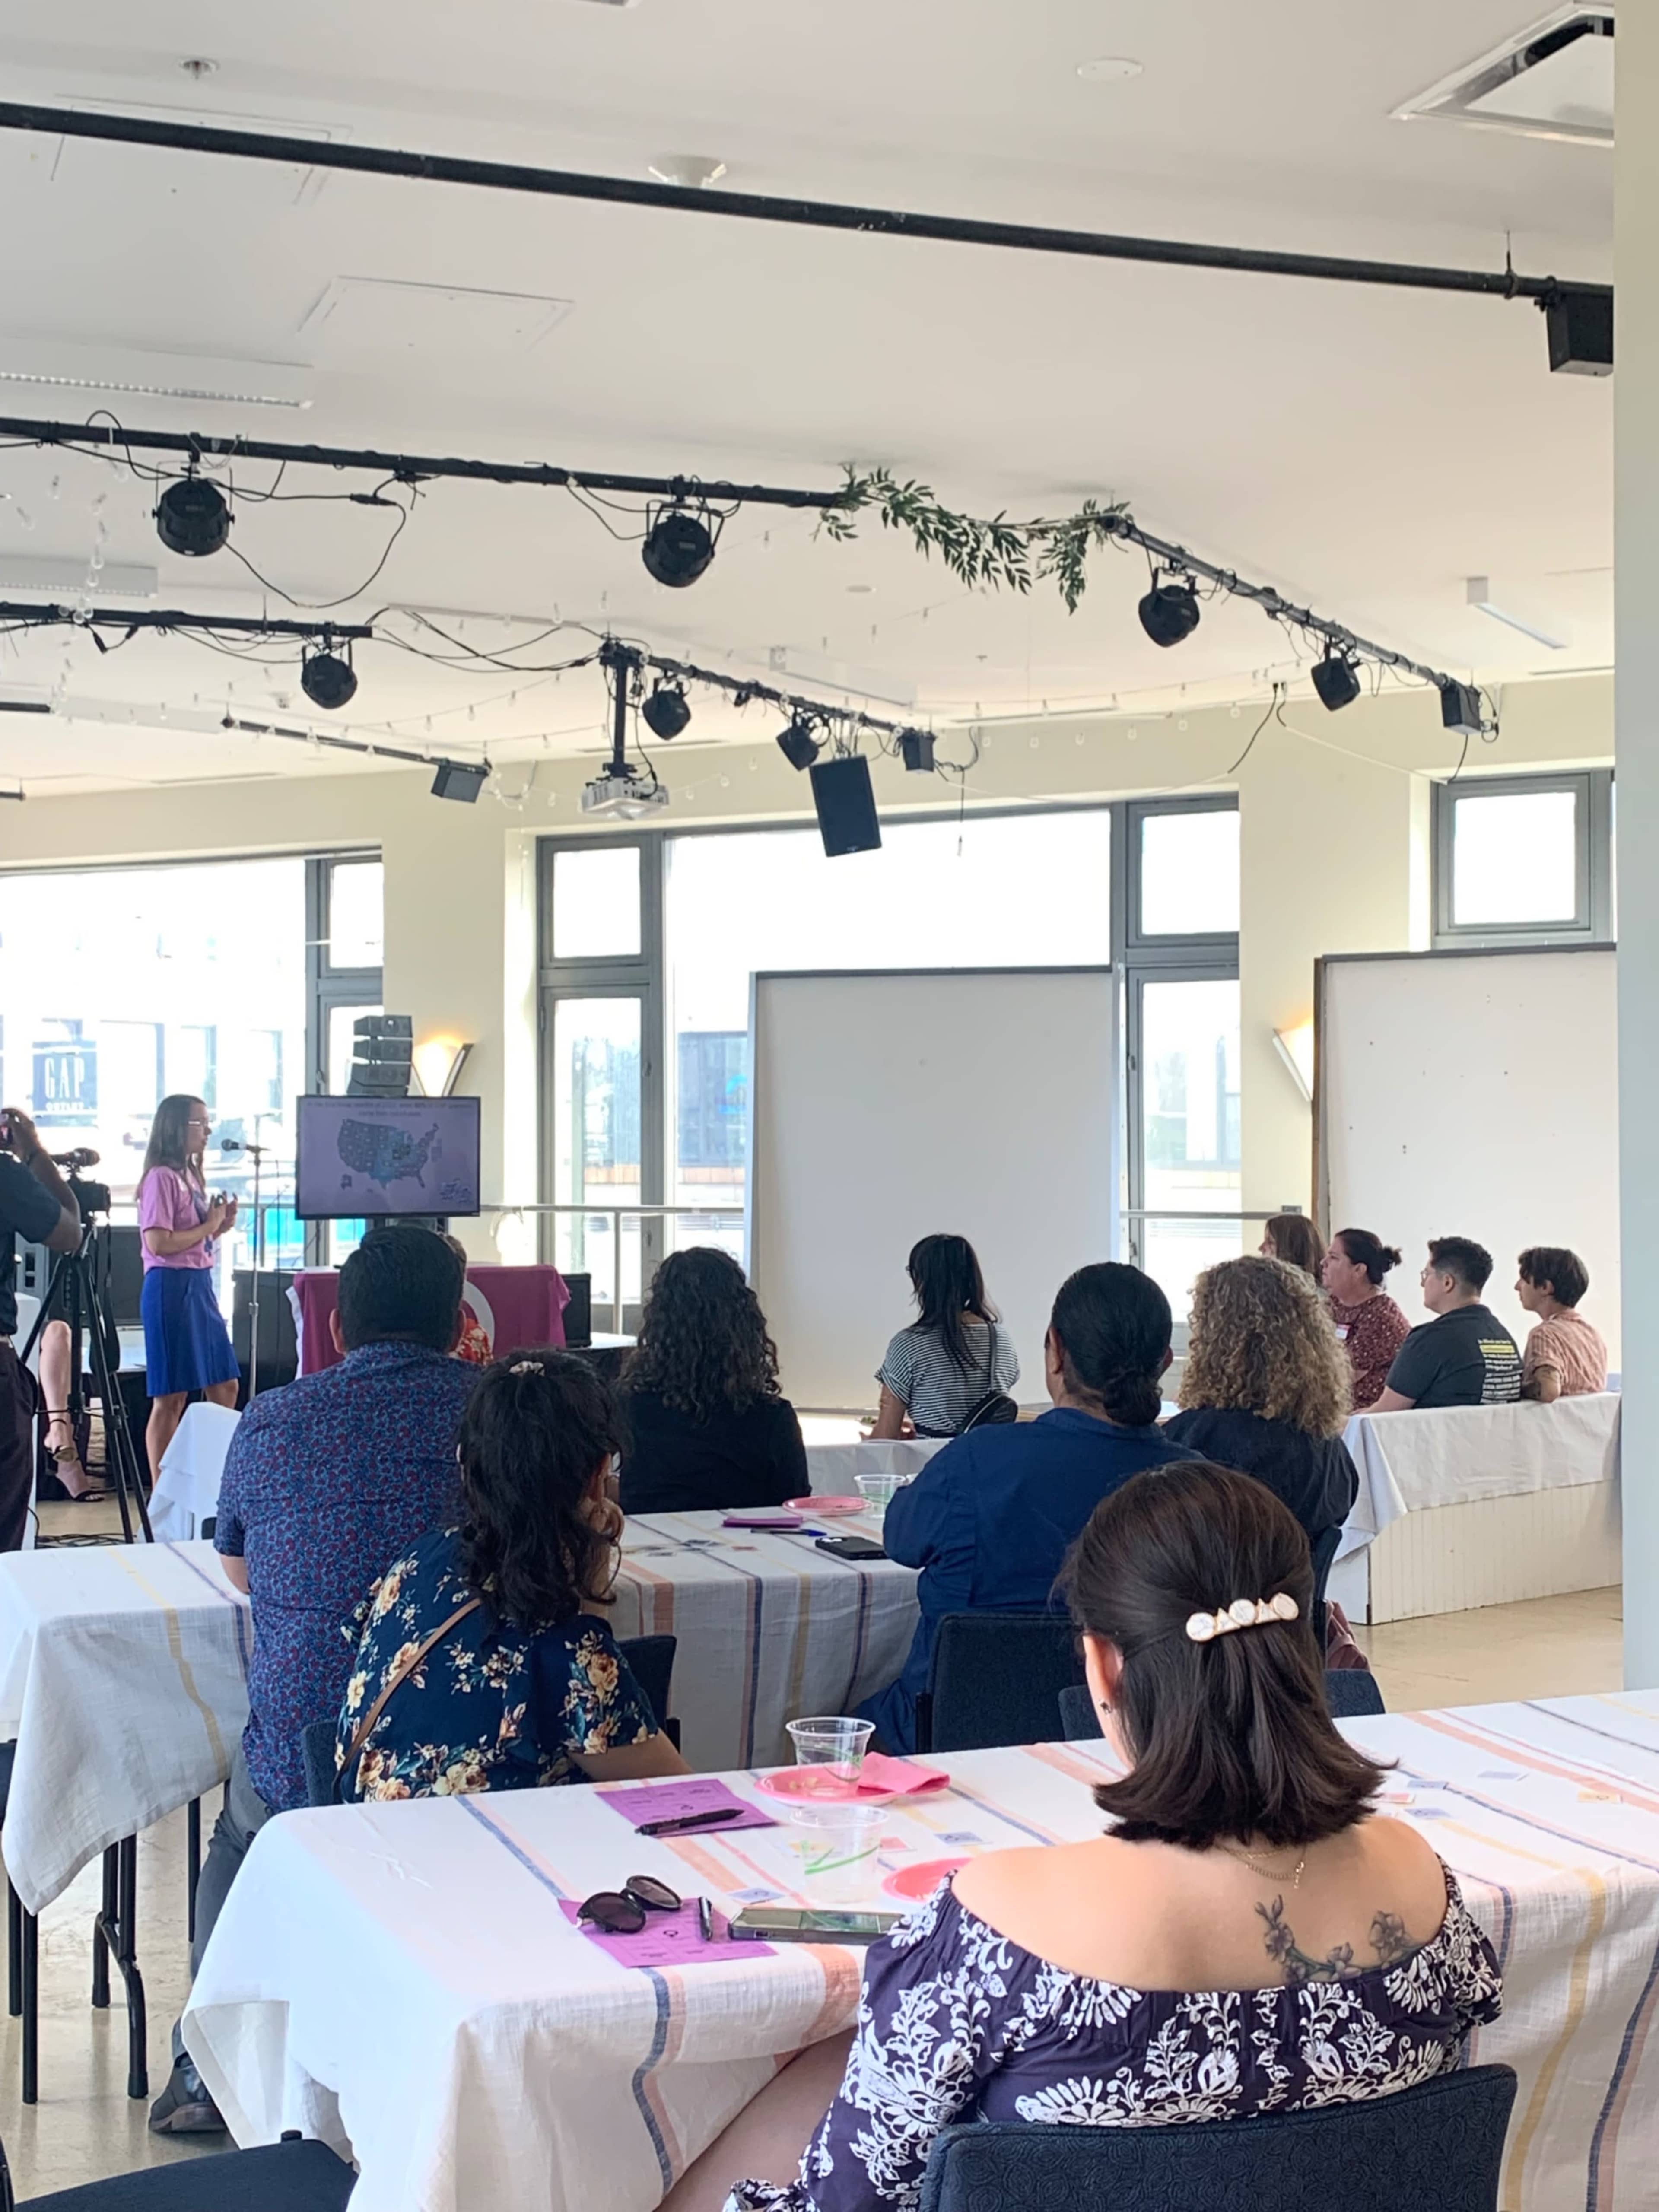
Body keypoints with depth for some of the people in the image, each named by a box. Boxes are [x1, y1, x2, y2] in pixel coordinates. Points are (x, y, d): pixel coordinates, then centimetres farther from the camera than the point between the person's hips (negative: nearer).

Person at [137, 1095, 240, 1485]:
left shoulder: (191, 1176, 15)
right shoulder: (161, 1177, -12)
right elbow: (159, 1243, -21)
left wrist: (220, 1227, 5)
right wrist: (208, 1226, -11)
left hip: (200, 1285, 9)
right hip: (171, 1288, -9)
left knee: (225, 1386, 12)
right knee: (172, 1398, -5)